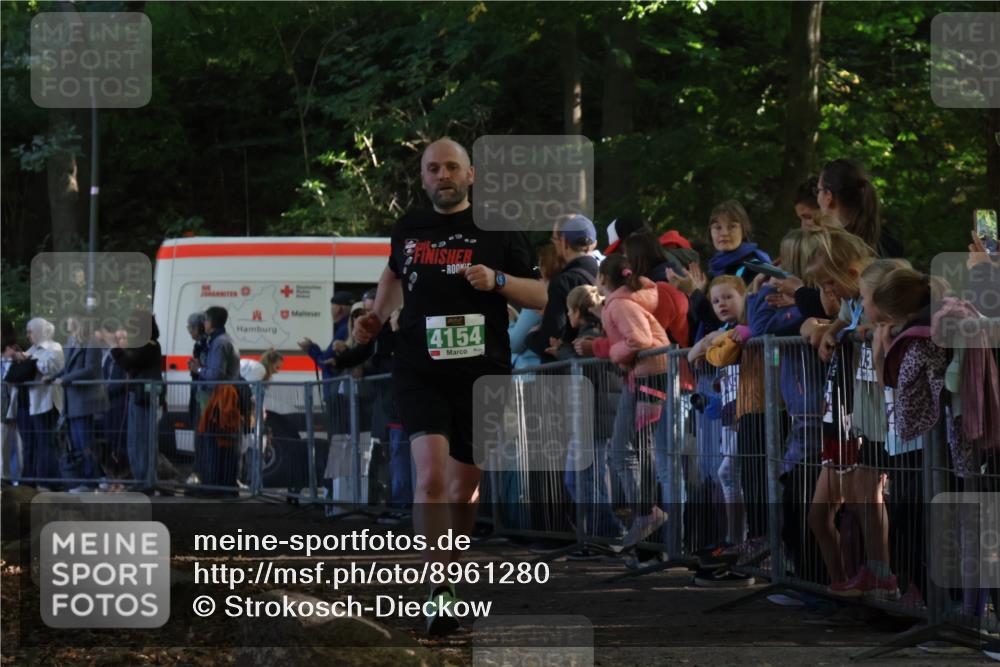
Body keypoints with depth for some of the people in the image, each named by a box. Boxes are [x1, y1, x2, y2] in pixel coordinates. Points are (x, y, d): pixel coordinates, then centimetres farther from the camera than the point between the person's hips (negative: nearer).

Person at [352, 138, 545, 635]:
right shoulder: (408, 230, 10)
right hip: (420, 373, 0)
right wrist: (377, 318, 19)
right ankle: (439, 593, -17)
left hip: (481, 374, 0)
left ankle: (448, 573, 32)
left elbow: (541, 296, 3)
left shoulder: (495, 231, 3)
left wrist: (497, 280, -13)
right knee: (431, 476, -18)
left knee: (464, 488, 10)